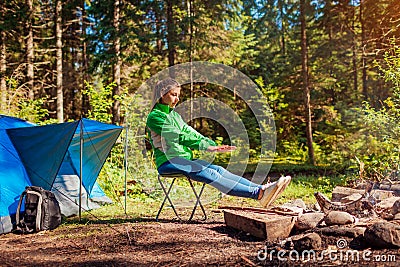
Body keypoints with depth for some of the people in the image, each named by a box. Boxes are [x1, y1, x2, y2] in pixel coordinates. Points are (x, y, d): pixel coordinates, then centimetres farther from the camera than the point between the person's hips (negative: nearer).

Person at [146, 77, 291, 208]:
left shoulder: (174, 115, 22)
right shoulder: (154, 117, -5)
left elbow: (190, 132, 10)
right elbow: (179, 137, -16)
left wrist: (214, 145, -7)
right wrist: (207, 146, -23)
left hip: (184, 159, 7)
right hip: (168, 162, -7)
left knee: (218, 169, -16)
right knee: (209, 174, -27)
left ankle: (261, 188, -30)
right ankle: (257, 193, -41)